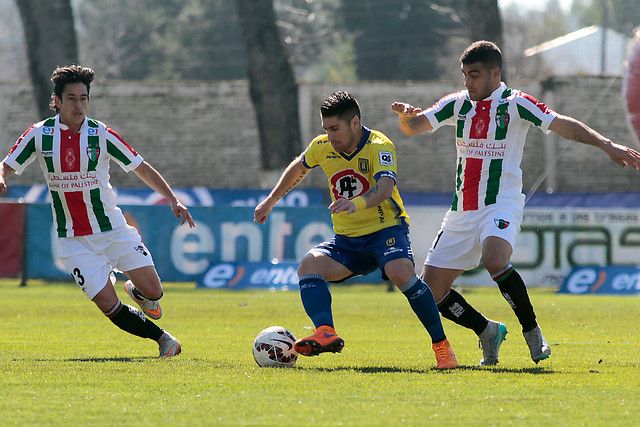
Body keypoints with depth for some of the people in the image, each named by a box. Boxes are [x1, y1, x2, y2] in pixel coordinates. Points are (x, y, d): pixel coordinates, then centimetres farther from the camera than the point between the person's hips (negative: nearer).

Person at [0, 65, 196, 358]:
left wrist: (173, 199, -9)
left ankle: (135, 291, 29)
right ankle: (162, 338, 9)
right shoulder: (39, 135, -5)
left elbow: (142, 169, 1)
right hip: (74, 241, 0)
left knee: (153, 293, -8)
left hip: (113, 229, 0)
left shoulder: (100, 134, -6)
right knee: (108, 306, -12)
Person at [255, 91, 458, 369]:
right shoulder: (322, 147, 0)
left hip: (386, 229, -5)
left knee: (401, 273, -33)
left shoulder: (379, 147, -17)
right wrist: (270, 201, 27)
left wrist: (357, 203, -56)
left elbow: (385, 188, -37)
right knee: (309, 266, -21)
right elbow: (298, 168, 24)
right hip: (346, 239, 5)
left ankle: (441, 346, -21)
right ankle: (326, 334, -39)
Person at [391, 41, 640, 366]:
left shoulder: (515, 104, -5)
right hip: (462, 213, 6)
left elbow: (563, 125, -11)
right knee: (429, 292, 0)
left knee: (494, 260, -36)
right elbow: (413, 127, 9)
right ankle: (488, 332, 22)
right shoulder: (457, 104, 9)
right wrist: (405, 114, -15)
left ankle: (532, 331, -17)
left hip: (501, 205, -6)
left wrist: (606, 145, -24)